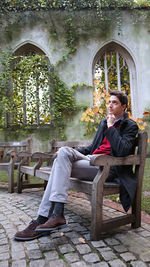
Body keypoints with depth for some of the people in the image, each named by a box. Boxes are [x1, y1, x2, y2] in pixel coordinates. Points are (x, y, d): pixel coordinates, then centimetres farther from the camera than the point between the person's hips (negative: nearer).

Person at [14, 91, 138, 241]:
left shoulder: (130, 126, 3)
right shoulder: (104, 122, 25)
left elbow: (122, 151, -15)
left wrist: (111, 127, -10)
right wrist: (73, 153, 11)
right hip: (92, 160, 7)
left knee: (63, 155, -24)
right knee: (64, 151, -22)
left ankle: (57, 215, -27)